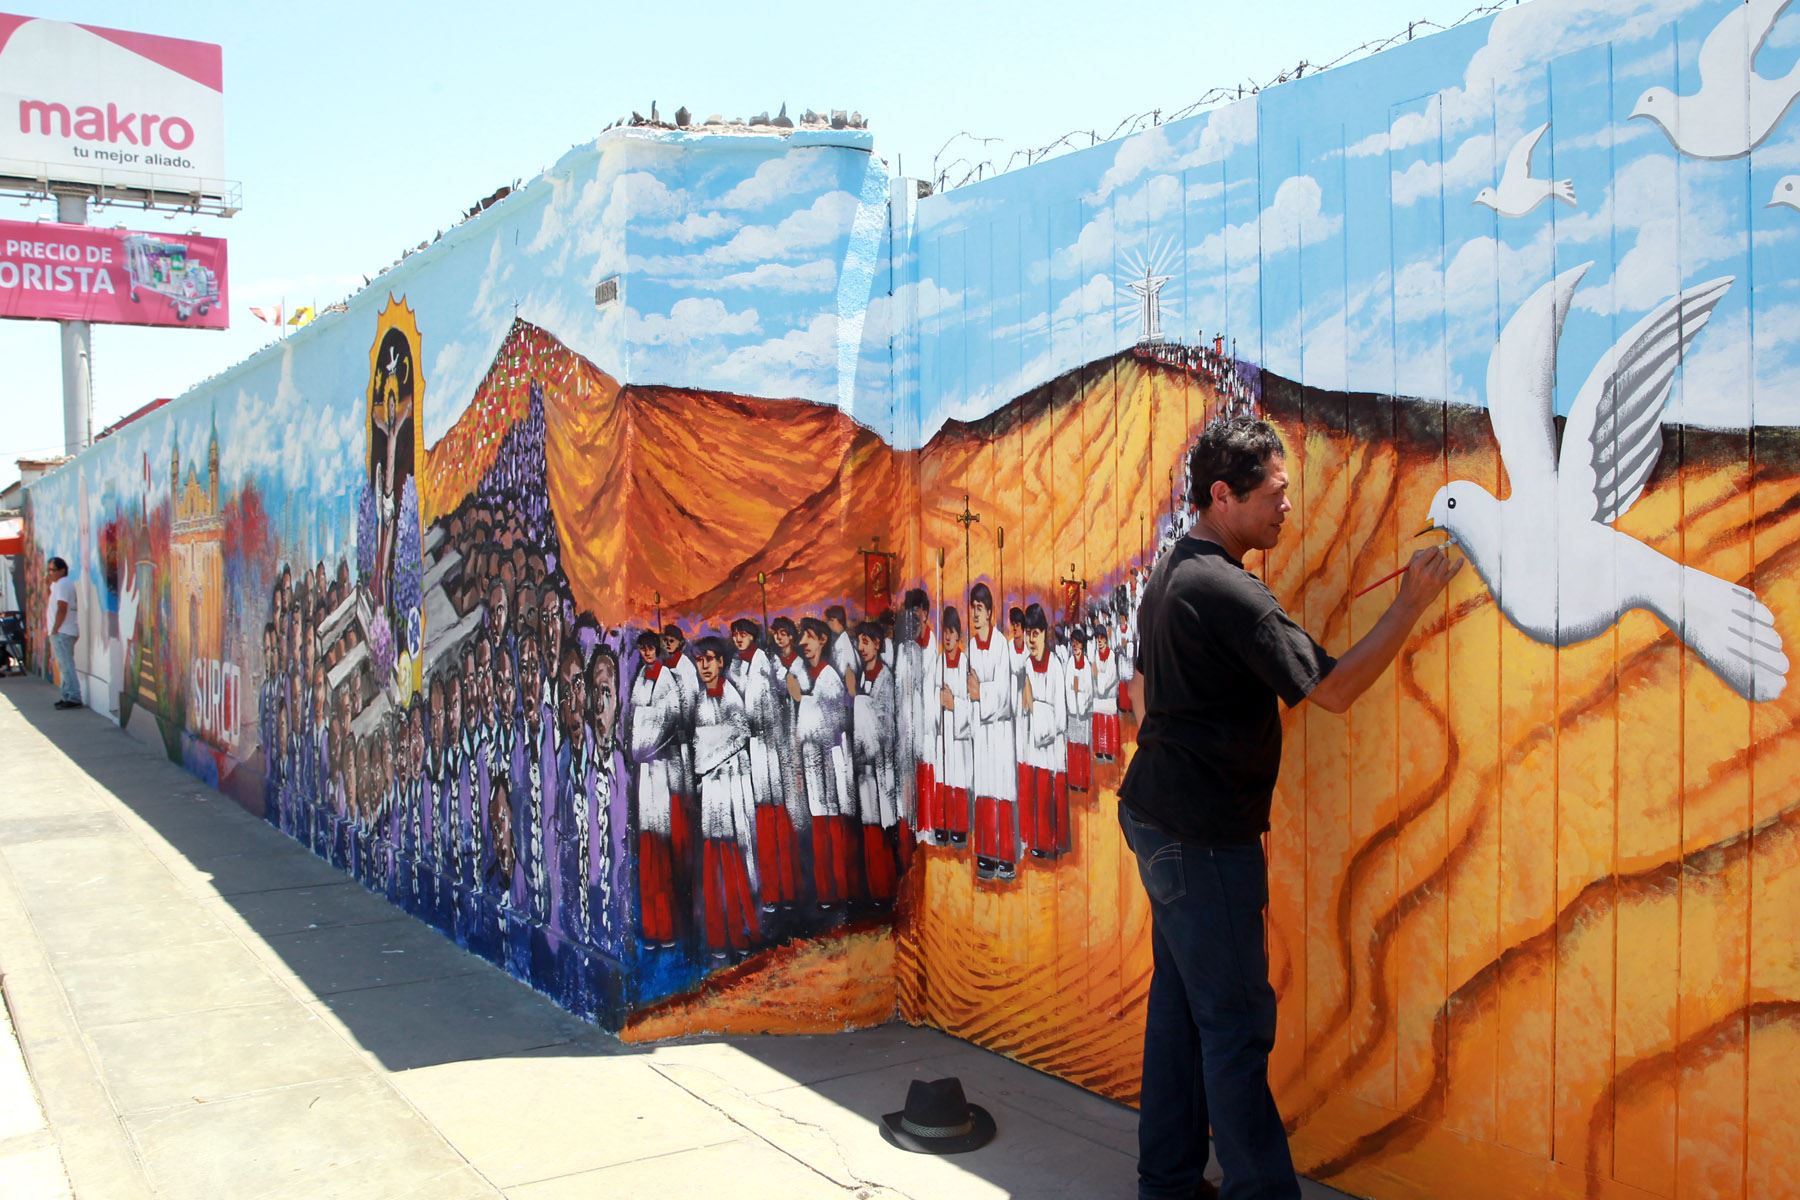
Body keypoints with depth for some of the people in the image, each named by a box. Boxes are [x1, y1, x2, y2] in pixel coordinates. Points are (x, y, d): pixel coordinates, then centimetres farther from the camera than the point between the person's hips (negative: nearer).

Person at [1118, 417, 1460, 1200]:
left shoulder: (1168, 578, 12)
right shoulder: (1228, 592, -19)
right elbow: (1332, 688, -17)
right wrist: (1413, 602, -12)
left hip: (1157, 813, 10)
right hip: (1204, 835, -10)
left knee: (1180, 1001, 14)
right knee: (1236, 1021, -2)